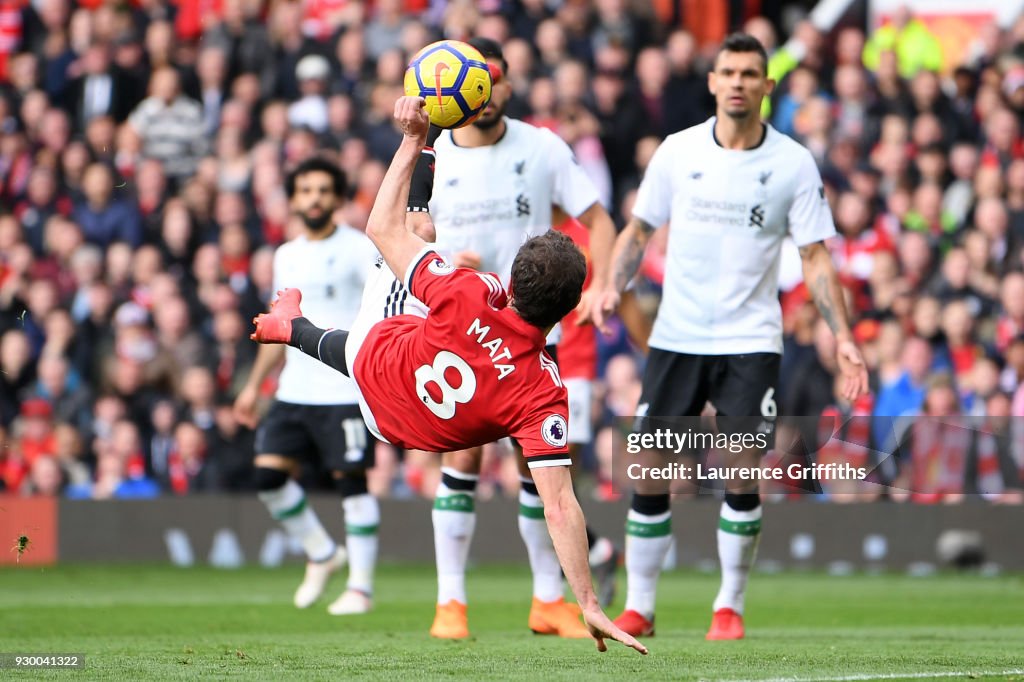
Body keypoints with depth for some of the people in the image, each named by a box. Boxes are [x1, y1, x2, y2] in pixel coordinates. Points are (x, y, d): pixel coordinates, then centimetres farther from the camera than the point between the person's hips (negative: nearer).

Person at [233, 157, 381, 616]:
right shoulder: (286, 256, 17)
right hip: (294, 389, 6)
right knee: (269, 473, -2)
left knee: (350, 479, -6)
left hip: (345, 390, -6)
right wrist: (254, 385, 24)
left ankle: (361, 586, 1)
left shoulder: (358, 248, -3)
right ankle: (322, 553, 17)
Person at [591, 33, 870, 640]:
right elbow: (640, 229, 10)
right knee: (649, 473, -2)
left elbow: (816, 255, 1)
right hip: (677, 336, 1)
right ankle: (638, 606, 11)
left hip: (751, 340, -1)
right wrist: (614, 288, -7)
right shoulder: (678, 151, 1)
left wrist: (842, 335, -7)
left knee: (741, 475, -10)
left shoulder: (793, 163, -2)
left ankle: (731, 606, 6)